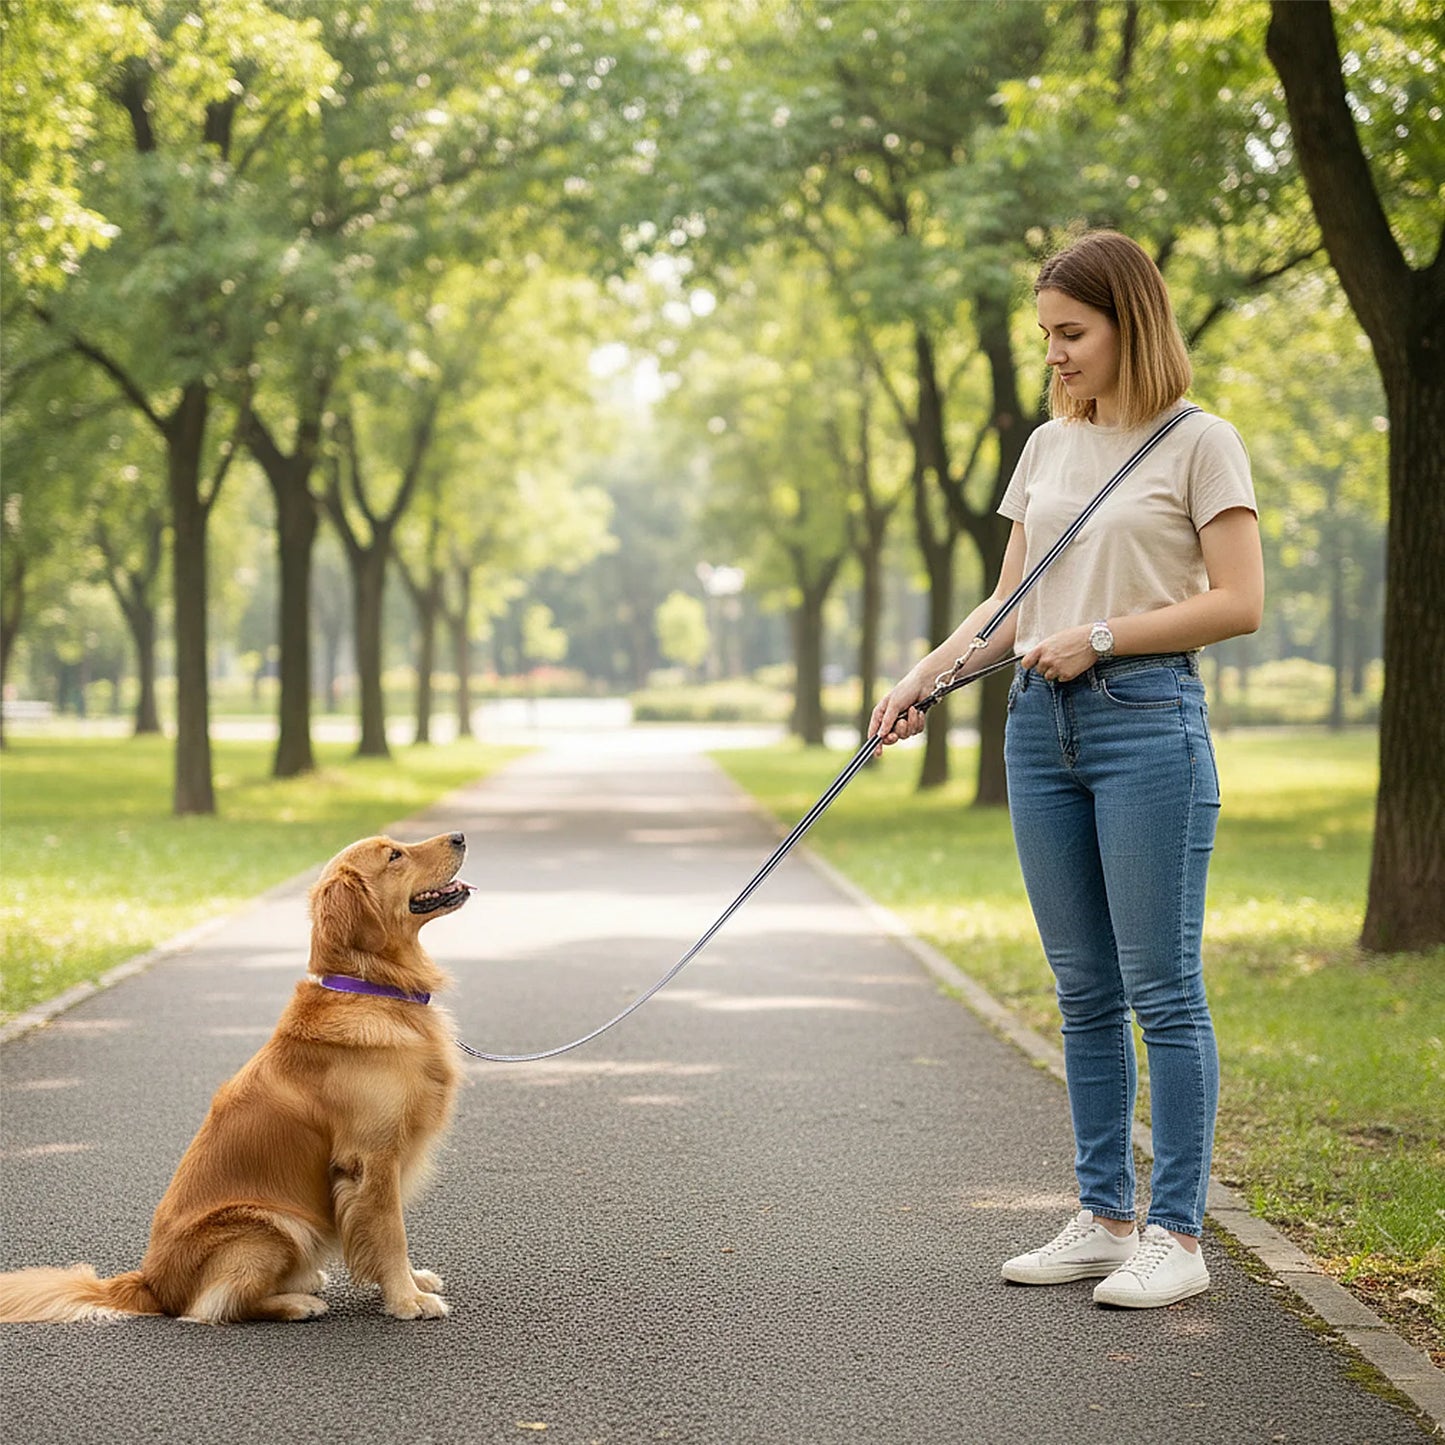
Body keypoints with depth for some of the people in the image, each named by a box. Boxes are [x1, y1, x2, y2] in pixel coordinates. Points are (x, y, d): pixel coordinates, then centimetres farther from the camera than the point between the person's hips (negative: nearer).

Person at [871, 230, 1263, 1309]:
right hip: (1042, 726, 6)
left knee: (1162, 986, -4)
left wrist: (1100, 637, -14)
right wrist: (921, 677, 3)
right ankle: (1104, 1217, 18)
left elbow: (1239, 603, -9)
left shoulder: (1199, 442, -2)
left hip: (1149, 716, -6)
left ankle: (1176, 1233, 2)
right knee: (1085, 989, 10)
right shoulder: (1049, 447, 15)